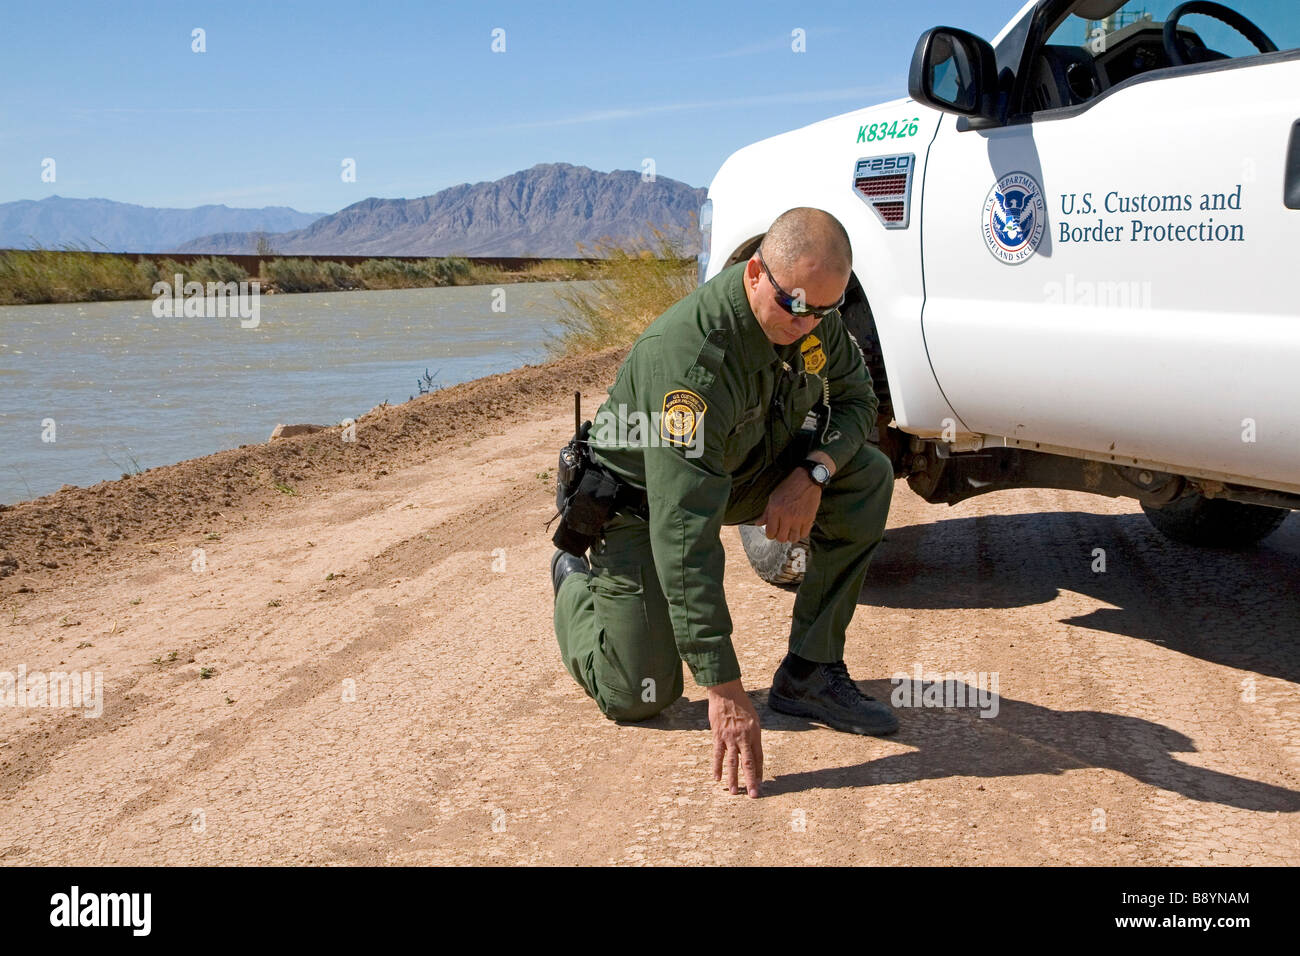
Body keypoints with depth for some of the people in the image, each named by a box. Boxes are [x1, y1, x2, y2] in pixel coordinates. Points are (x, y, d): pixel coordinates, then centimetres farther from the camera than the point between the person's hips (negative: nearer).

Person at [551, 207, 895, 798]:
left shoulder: (813, 312, -17)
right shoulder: (690, 357, -40)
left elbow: (854, 398, 1)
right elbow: (685, 533, -43)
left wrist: (813, 472, -24)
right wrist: (724, 690, -45)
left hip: (746, 469, 6)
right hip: (639, 495, -6)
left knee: (867, 475, -17)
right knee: (638, 697, -7)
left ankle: (808, 674, -9)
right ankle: (576, 584, 25)